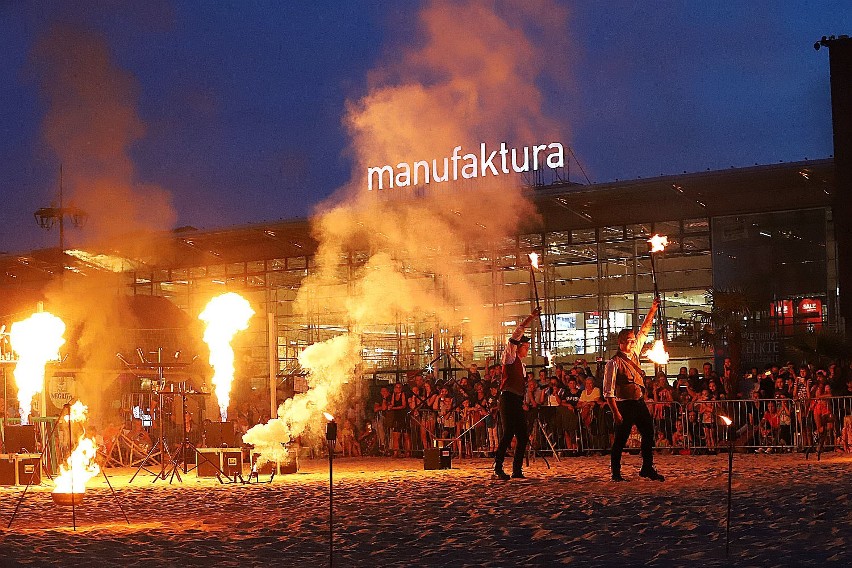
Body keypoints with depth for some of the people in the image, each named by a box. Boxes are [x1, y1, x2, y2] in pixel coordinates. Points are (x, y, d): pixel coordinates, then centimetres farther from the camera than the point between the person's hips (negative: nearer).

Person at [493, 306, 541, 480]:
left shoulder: (522, 365, 25)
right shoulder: (510, 358, 2)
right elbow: (514, 337, -11)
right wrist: (530, 318, -16)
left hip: (518, 402, 8)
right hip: (508, 399, -8)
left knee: (523, 436, 3)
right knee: (509, 433, -14)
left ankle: (517, 469, 7)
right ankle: (498, 466, -9)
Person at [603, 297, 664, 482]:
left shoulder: (634, 354, 8)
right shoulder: (614, 363, -13)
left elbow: (644, 330, 15)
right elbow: (608, 392, -15)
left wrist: (653, 309, 11)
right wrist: (615, 412, -20)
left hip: (640, 402, 7)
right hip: (624, 404, -7)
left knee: (648, 434, 9)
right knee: (620, 440, 0)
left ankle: (647, 468, 19)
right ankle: (616, 472, 10)